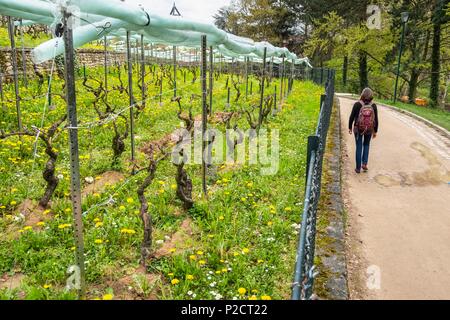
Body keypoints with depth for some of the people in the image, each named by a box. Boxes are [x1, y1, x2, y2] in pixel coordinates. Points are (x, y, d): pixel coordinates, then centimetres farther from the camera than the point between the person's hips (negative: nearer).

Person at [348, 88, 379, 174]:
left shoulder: (357, 104, -14)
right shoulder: (373, 106, -9)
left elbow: (352, 117, -9)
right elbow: (376, 120, -3)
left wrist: (350, 128, 6)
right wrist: (375, 131, 9)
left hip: (358, 129, -1)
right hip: (369, 130, 1)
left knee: (359, 147, 10)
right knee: (366, 145, 23)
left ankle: (358, 168, 14)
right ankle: (364, 163, 12)